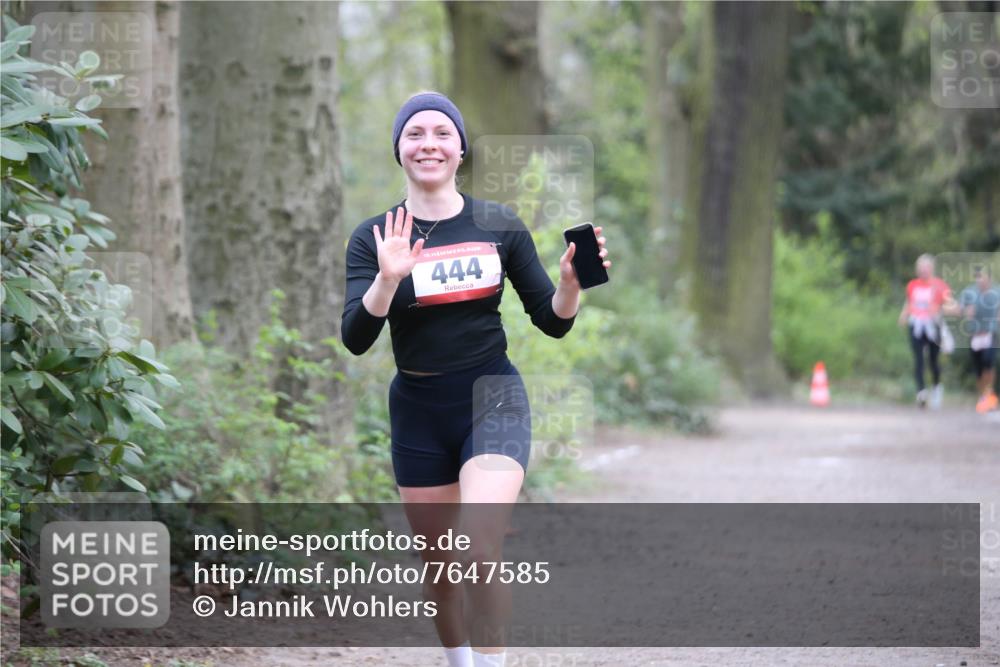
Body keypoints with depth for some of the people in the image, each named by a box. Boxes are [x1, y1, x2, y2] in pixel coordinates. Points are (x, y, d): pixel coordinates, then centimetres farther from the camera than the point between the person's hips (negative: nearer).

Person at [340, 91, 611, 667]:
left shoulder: (500, 226, 0)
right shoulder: (373, 240, -1)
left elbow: (553, 323, 4)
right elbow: (355, 339, -13)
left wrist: (571, 284, -17)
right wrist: (388, 277, -29)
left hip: (493, 400, -2)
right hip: (417, 410, 2)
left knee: (480, 552, -24)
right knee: (440, 568, 12)